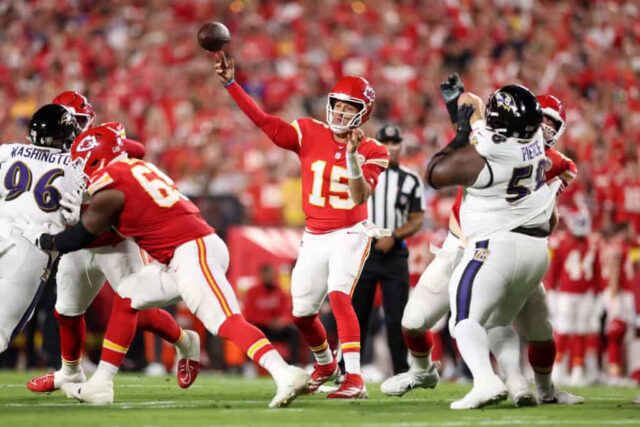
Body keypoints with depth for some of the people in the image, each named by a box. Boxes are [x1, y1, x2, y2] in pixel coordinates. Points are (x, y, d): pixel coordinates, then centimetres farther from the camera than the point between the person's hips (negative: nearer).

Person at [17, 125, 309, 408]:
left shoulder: (108, 188, -6)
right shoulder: (137, 167, 19)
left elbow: (80, 238, 5)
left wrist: (41, 240, 23)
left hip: (192, 253, -10)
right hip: (193, 249, 10)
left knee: (227, 323, -21)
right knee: (126, 297, 17)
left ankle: (285, 375, -35)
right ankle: (101, 386, 20)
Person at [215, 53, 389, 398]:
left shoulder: (372, 152, -9)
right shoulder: (309, 134, -3)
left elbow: (360, 197, -21)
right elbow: (265, 121, -8)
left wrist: (352, 156, -34)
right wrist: (230, 84, -15)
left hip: (350, 235, -4)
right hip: (314, 237, 4)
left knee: (339, 296, -25)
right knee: (301, 312, 11)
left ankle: (354, 379, -29)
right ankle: (325, 364, 40)